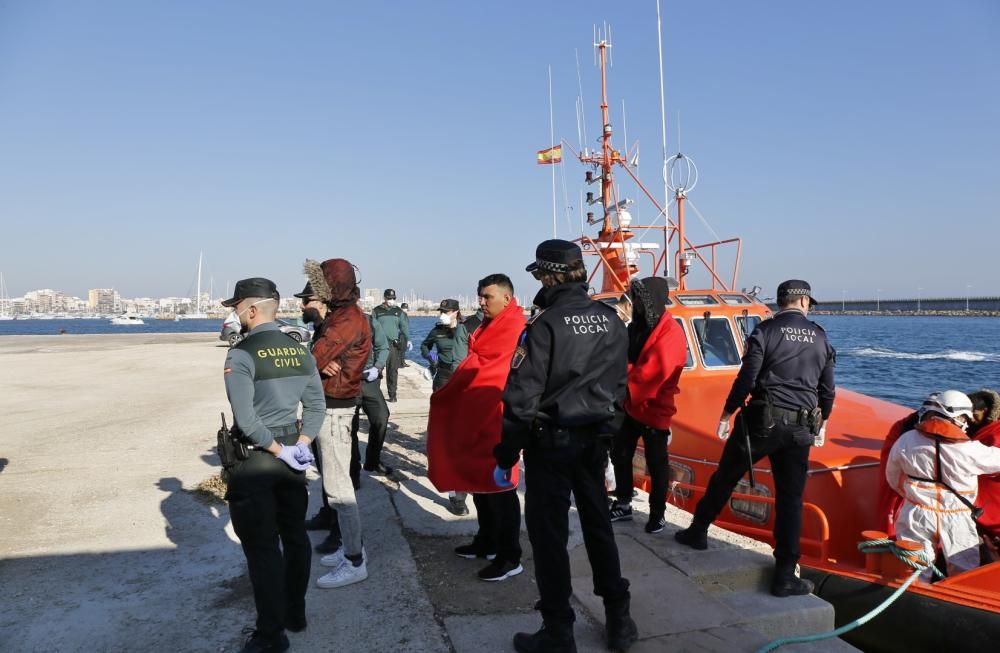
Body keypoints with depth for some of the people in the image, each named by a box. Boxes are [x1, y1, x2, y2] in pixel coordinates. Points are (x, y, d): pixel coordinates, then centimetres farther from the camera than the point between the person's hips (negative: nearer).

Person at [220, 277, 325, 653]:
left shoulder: (241, 354, -15)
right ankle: (295, 613, 30)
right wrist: (300, 446, 0)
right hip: (291, 456, 7)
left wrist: (278, 451, -13)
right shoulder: (299, 350, 4)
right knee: (294, 535, 16)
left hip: (254, 457, -6)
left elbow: (246, 419, -21)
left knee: (261, 547, 3)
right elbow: (316, 405, 4)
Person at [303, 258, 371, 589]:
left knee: (337, 485, -6)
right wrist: (323, 364, -16)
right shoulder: (337, 315, 14)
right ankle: (351, 547, 29)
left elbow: (315, 357, -23)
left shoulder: (348, 319, -18)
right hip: (329, 404, 11)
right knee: (337, 481, 18)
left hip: (335, 409, -11)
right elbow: (318, 355, 4)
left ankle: (355, 563, 2)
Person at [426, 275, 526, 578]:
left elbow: (478, 366, -16)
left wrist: (444, 394, -6)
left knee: (498, 485, -5)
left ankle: (509, 557, 4)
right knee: (480, 480, 17)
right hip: (477, 413, 10)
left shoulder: (511, 327, -14)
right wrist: (451, 394, 2)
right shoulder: (492, 325, 17)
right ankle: (487, 541, 30)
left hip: (494, 417, -10)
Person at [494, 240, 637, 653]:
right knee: (598, 524, 19)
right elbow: (620, 383, 9)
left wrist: (506, 454, -10)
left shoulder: (545, 325, -17)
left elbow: (523, 395, -17)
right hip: (595, 439, 6)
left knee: (548, 533, 5)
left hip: (551, 441, -6)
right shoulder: (611, 321, 3)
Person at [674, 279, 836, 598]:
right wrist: (822, 422, 27)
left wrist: (727, 414, 0)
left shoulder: (765, 331, -5)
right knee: (790, 499, 6)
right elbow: (827, 389, 12)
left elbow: (746, 379, -10)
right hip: (800, 428, 3)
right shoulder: (820, 337, 8)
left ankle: (698, 531, 27)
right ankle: (785, 576, 7)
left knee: (725, 477, 14)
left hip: (763, 420, -3)